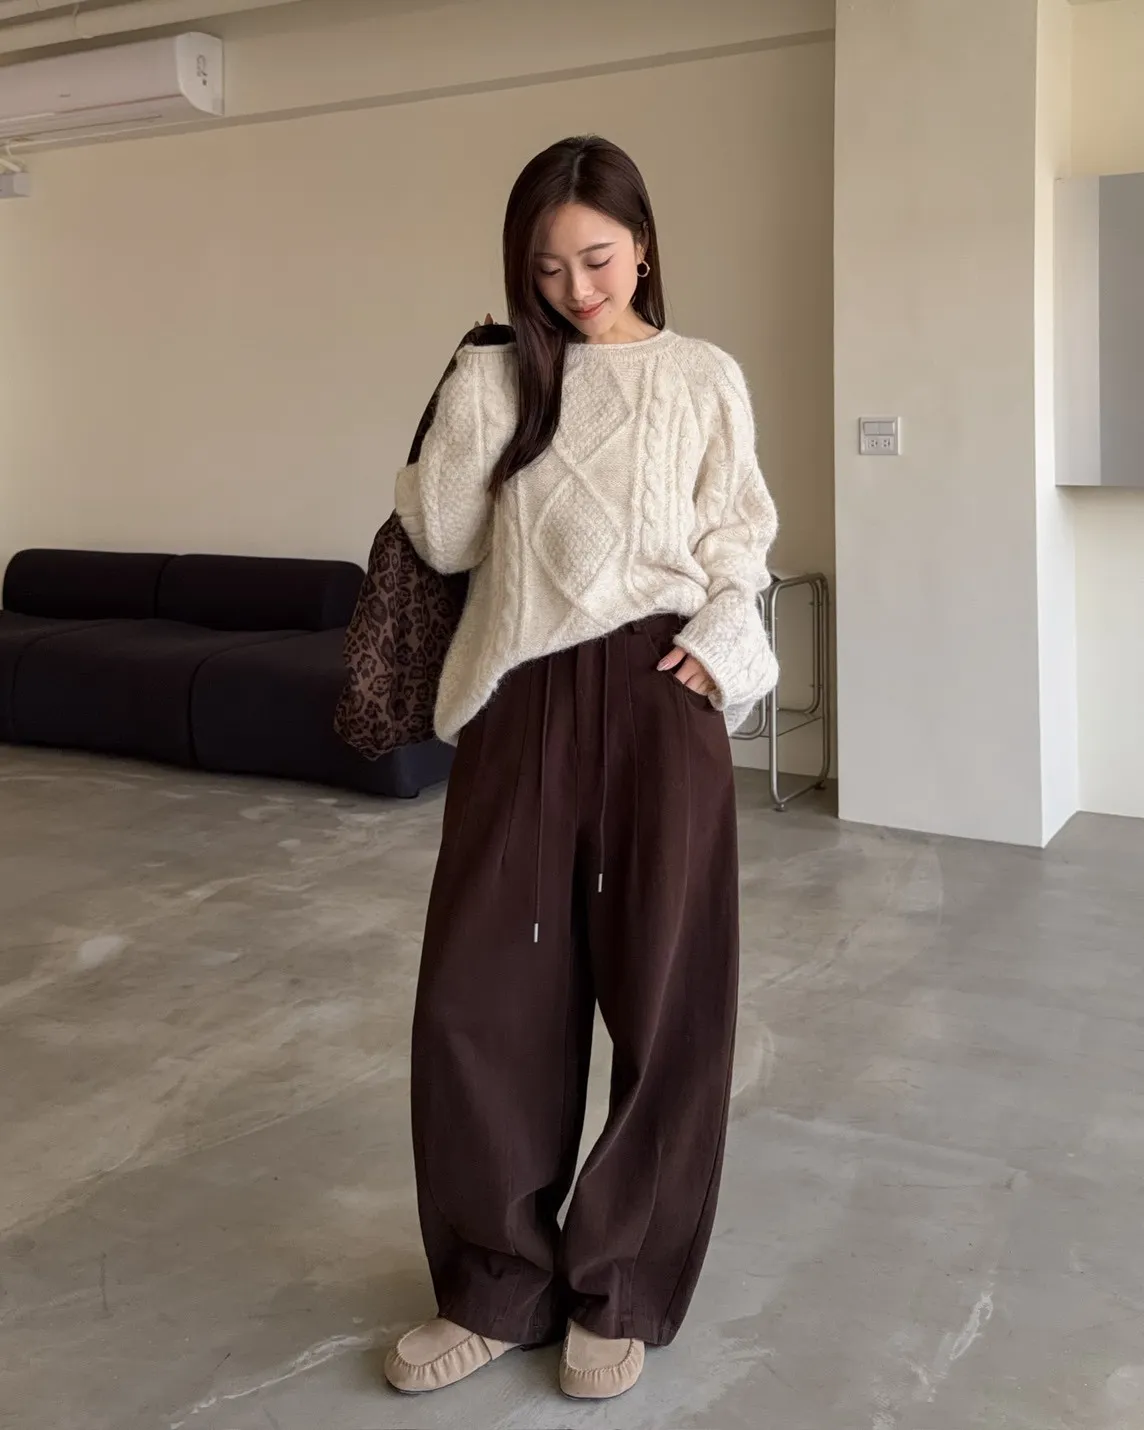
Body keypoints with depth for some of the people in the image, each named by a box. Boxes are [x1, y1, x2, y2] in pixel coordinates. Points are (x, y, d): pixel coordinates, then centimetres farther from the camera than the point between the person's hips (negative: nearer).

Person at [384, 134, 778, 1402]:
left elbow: (742, 541, 6)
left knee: (661, 996, 3)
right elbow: (445, 542, 4)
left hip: (656, 697, -1)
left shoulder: (703, 379, 7)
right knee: (477, 994, 1)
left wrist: (719, 639, -10)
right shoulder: (491, 377, 10)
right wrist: (467, 396, 7)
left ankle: (622, 1292, 22)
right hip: (520, 700, 2)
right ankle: (500, 1285, 20)